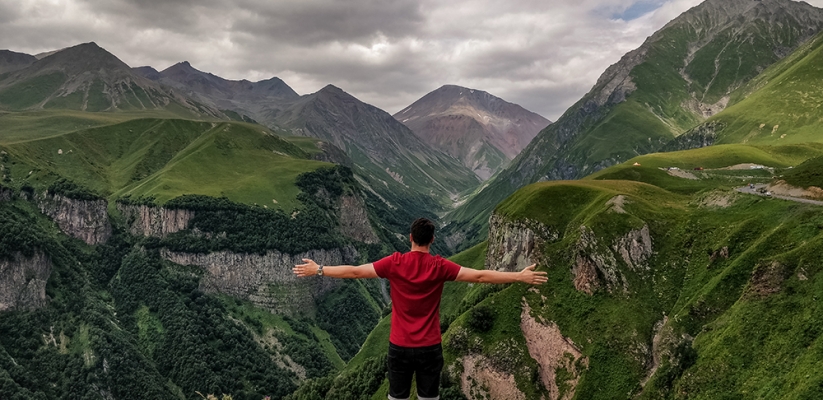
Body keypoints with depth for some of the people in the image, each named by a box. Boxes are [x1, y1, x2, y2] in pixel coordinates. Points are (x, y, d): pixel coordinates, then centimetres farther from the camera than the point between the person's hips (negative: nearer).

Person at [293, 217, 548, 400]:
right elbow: (480, 276, -11)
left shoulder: (394, 263, -9)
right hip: (430, 347, 0)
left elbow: (354, 272, -4)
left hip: (399, 346, 1)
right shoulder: (440, 267, -10)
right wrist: (520, 277, -5)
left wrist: (318, 270, 7)